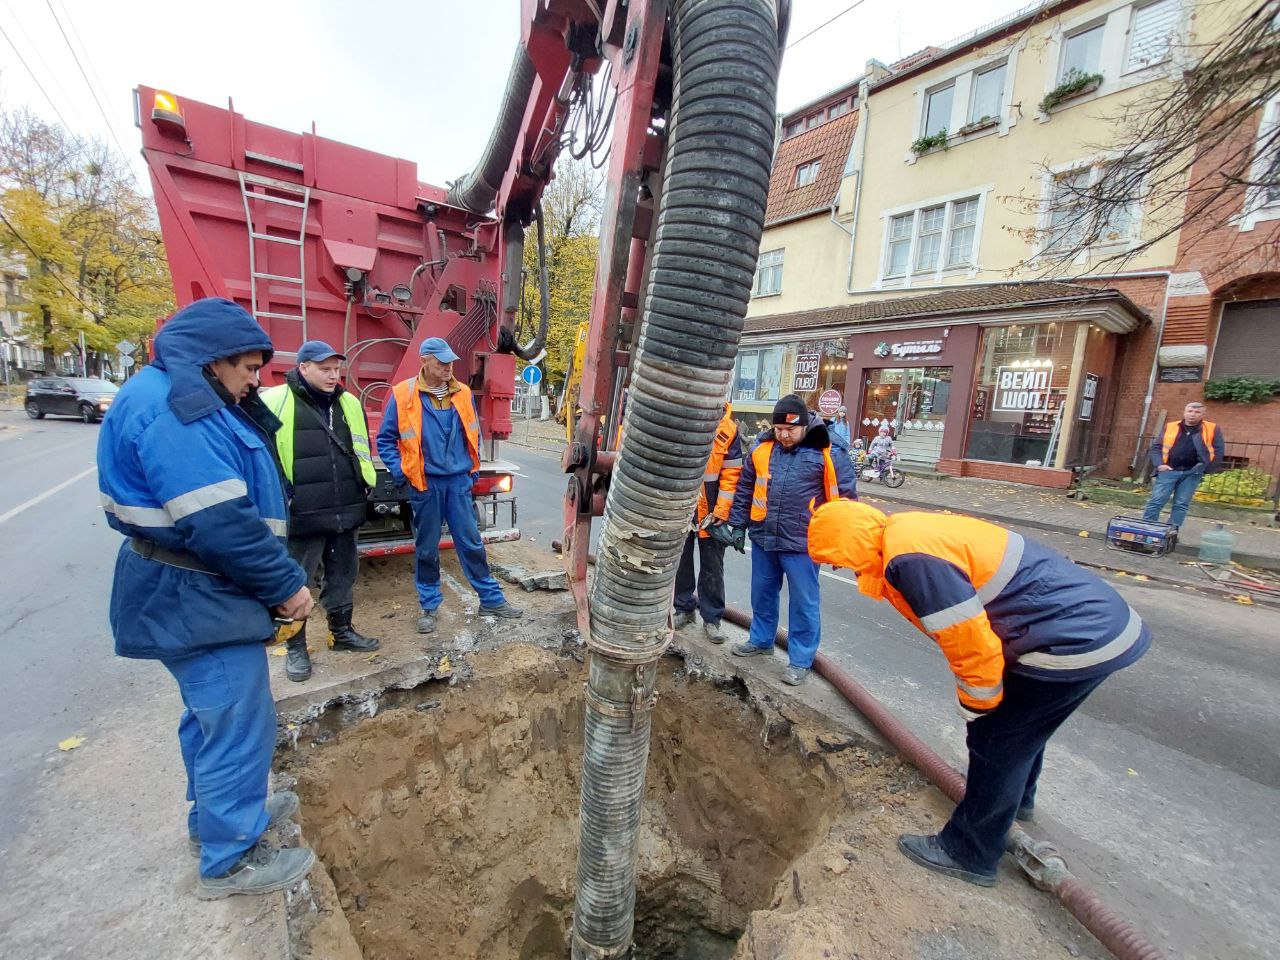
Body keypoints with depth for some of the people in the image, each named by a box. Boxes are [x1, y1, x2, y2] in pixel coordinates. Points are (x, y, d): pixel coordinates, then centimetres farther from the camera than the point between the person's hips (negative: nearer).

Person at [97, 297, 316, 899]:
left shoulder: (184, 399, 13)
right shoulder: (170, 405, -21)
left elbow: (235, 503, 12)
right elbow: (218, 522, -28)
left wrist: (276, 578, 9)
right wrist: (286, 584, -18)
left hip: (193, 593, 11)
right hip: (197, 600, -11)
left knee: (212, 714, 25)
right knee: (238, 724, 3)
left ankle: (214, 815, 44)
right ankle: (230, 859, 22)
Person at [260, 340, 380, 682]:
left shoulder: (349, 404, 10)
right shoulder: (275, 402, -8)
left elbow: (363, 448, 20)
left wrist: (366, 485, 14)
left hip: (345, 513, 5)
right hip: (301, 515, -5)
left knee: (343, 575, 17)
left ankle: (342, 632, 35)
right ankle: (296, 647, 25)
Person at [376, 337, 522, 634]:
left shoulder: (462, 393, 3)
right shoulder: (403, 395, -7)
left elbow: (474, 434, 15)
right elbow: (385, 439, 1)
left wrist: (473, 468, 9)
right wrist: (401, 474, -7)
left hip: (459, 481, 2)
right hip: (425, 484, -2)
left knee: (471, 542, 8)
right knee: (426, 548, 10)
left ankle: (492, 599, 18)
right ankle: (429, 606, 25)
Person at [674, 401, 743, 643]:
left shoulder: (728, 427, -7)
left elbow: (731, 474, -7)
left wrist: (720, 512, -11)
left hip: (709, 512, -2)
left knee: (712, 567, 8)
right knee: (681, 562, 15)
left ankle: (712, 618, 23)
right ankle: (684, 609, 33)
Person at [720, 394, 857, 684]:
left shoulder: (828, 453, -9)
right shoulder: (762, 448, 3)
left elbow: (844, 498, -4)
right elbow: (745, 488, 13)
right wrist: (737, 525, 12)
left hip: (802, 543, -4)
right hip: (763, 539, 4)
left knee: (803, 603, 7)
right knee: (762, 594, 19)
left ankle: (801, 659, 24)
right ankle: (761, 639, 40)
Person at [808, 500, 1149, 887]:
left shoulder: (911, 560, -28)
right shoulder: (905, 532, 4)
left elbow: (972, 642, -23)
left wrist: (974, 706, -4)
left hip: (1075, 643, -10)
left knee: (996, 742, 3)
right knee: (1020, 724, 29)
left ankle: (969, 854, 22)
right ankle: (1018, 797, 54)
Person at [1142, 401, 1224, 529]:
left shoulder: (1212, 429, 7)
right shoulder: (1170, 427, 8)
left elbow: (1218, 451, 5)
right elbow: (1156, 446, 7)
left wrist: (1206, 469, -3)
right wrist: (1159, 464, -6)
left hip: (1192, 473, 1)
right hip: (1169, 470, 0)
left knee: (1181, 505, 4)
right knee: (1156, 501, -4)